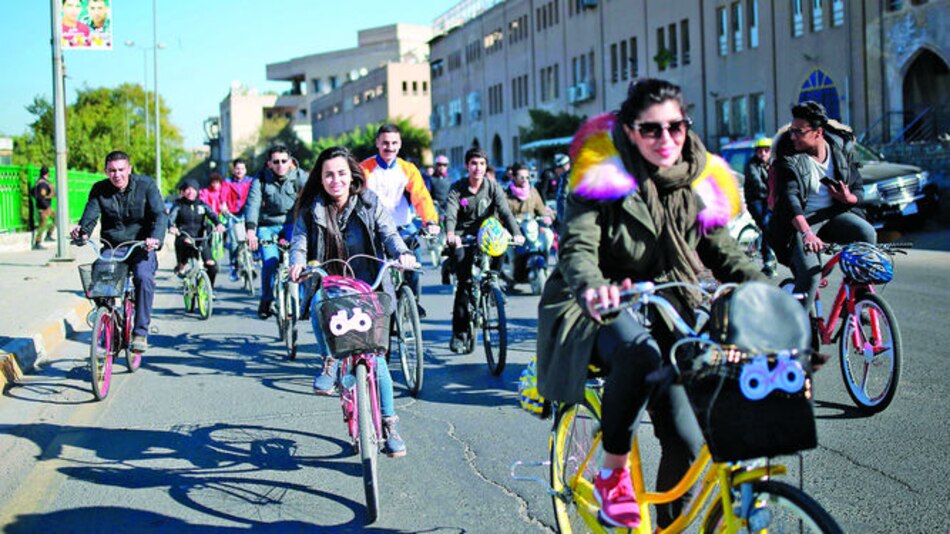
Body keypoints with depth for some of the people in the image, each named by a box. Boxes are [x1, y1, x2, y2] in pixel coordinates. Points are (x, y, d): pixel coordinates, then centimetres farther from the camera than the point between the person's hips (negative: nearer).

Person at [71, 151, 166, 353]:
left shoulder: (146, 185, -5)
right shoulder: (99, 190, 3)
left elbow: (159, 214, -14)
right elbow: (90, 215, -8)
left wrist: (156, 238, -35)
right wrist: (83, 231, -33)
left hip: (141, 246, -2)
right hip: (111, 248, 2)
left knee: (144, 277, -31)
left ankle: (140, 333, -21)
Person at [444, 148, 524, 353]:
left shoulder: (493, 187, 3)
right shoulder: (457, 188, -1)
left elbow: (505, 212, -9)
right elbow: (450, 214, -15)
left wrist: (516, 233, -28)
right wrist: (450, 233, -38)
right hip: (462, 238, -3)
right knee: (465, 281, -17)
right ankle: (459, 332, -12)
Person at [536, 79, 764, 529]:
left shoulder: (700, 182, 3)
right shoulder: (604, 176, -12)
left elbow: (723, 251, 4)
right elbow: (578, 248, -24)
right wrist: (592, 289, -48)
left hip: (667, 314, 5)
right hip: (602, 311, -4)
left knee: (686, 442, -6)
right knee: (639, 351, -39)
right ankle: (611, 471, -19)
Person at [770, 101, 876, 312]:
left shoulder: (841, 150, 1)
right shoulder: (789, 158, -11)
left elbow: (858, 188, 8)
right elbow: (789, 198, -25)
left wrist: (849, 198, -19)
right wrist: (806, 233, -42)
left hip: (835, 214, 3)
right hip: (802, 219, -3)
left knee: (866, 233, -27)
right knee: (810, 275, -25)